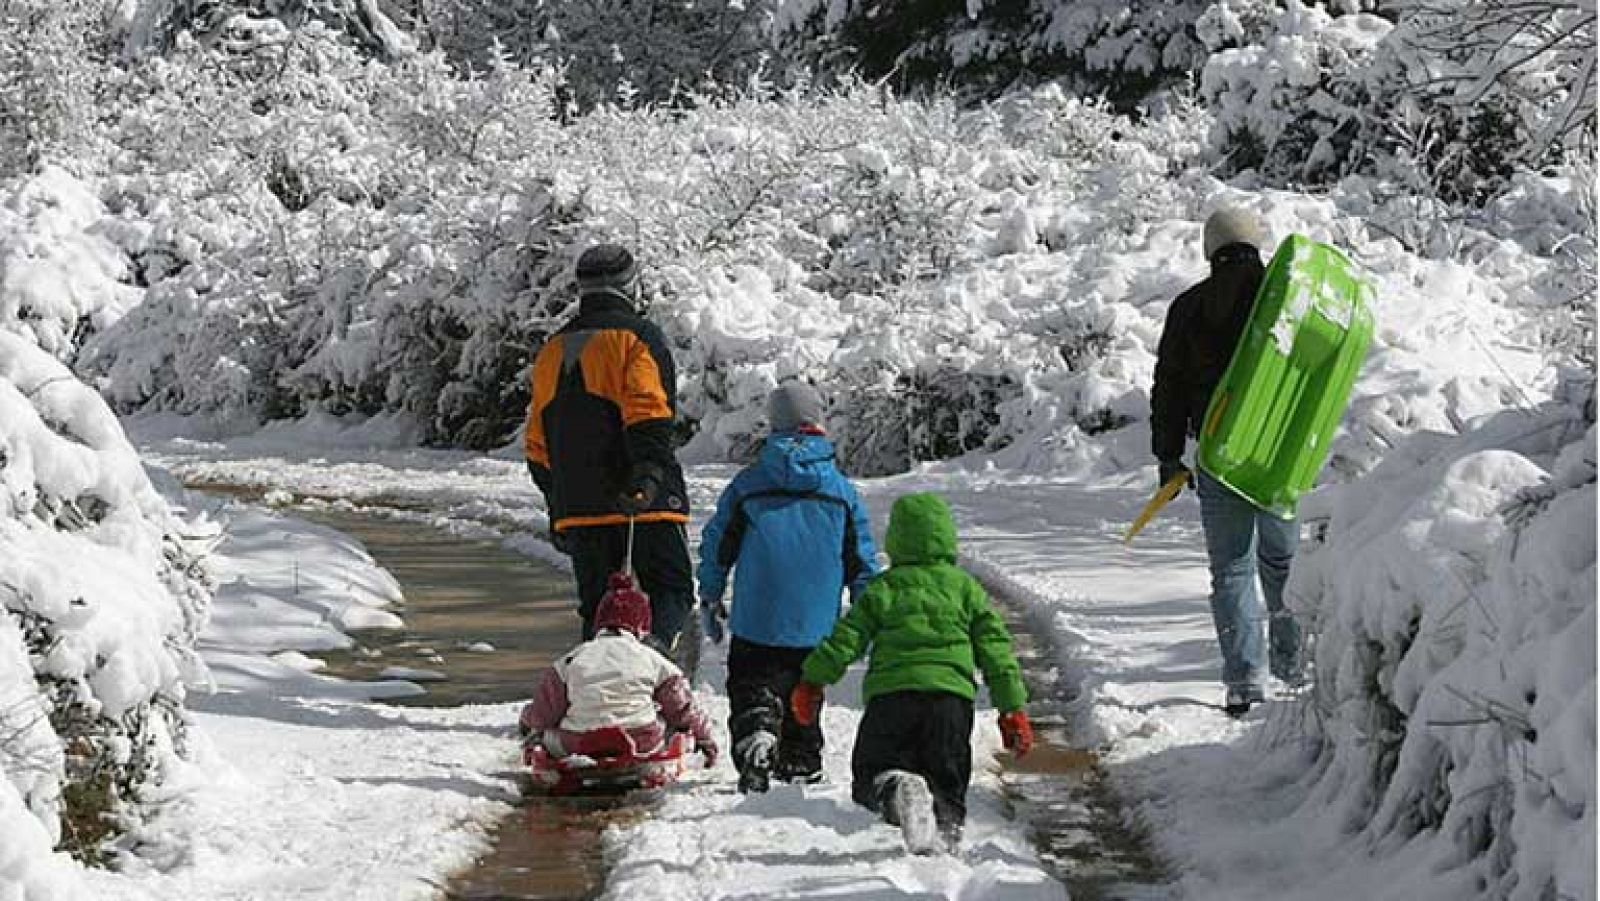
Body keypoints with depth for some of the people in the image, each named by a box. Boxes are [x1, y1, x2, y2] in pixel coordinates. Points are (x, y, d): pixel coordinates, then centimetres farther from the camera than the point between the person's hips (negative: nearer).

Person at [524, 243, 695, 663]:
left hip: (577, 509, 5)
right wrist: (650, 471, -25)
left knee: (598, 608, 11)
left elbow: (538, 444, 21)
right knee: (672, 590, 1)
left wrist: (556, 508, 26)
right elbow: (649, 414, -18)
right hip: (640, 505, -5)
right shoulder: (637, 336, -1)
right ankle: (658, 638, -27)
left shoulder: (552, 350, 19)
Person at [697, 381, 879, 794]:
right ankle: (800, 765, 20)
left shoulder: (747, 484, -1)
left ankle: (755, 744, -27)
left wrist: (710, 601, 15)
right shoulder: (842, 490, 2)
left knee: (751, 688, -1)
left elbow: (716, 545, 4)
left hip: (756, 624, -2)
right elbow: (862, 562, 4)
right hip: (816, 628, 2)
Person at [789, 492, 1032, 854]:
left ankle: (895, 787, -28)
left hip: (890, 693, -1)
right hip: (951, 692, 1)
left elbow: (847, 637, 5)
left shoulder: (884, 587, 10)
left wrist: (812, 680, 16)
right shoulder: (965, 586, 14)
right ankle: (947, 819, -25)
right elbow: (995, 648, 11)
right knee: (946, 780, 9)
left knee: (871, 775, 8)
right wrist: (1013, 708, 14)